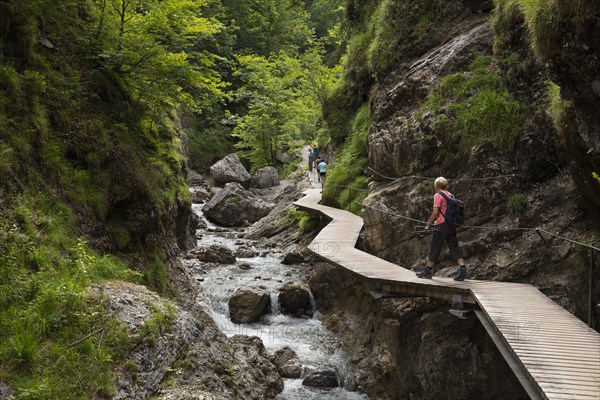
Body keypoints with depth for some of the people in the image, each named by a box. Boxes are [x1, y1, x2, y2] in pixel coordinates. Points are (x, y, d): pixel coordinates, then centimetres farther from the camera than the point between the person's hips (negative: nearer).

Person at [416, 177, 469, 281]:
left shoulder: (438, 195, -8)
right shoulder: (450, 195, 14)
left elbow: (436, 211, -15)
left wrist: (428, 224, -6)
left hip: (441, 225, -7)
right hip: (451, 225, 7)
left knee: (434, 248, 2)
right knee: (454, 248, 7)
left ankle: (428, 271, 10)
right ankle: (463, 270, 0)